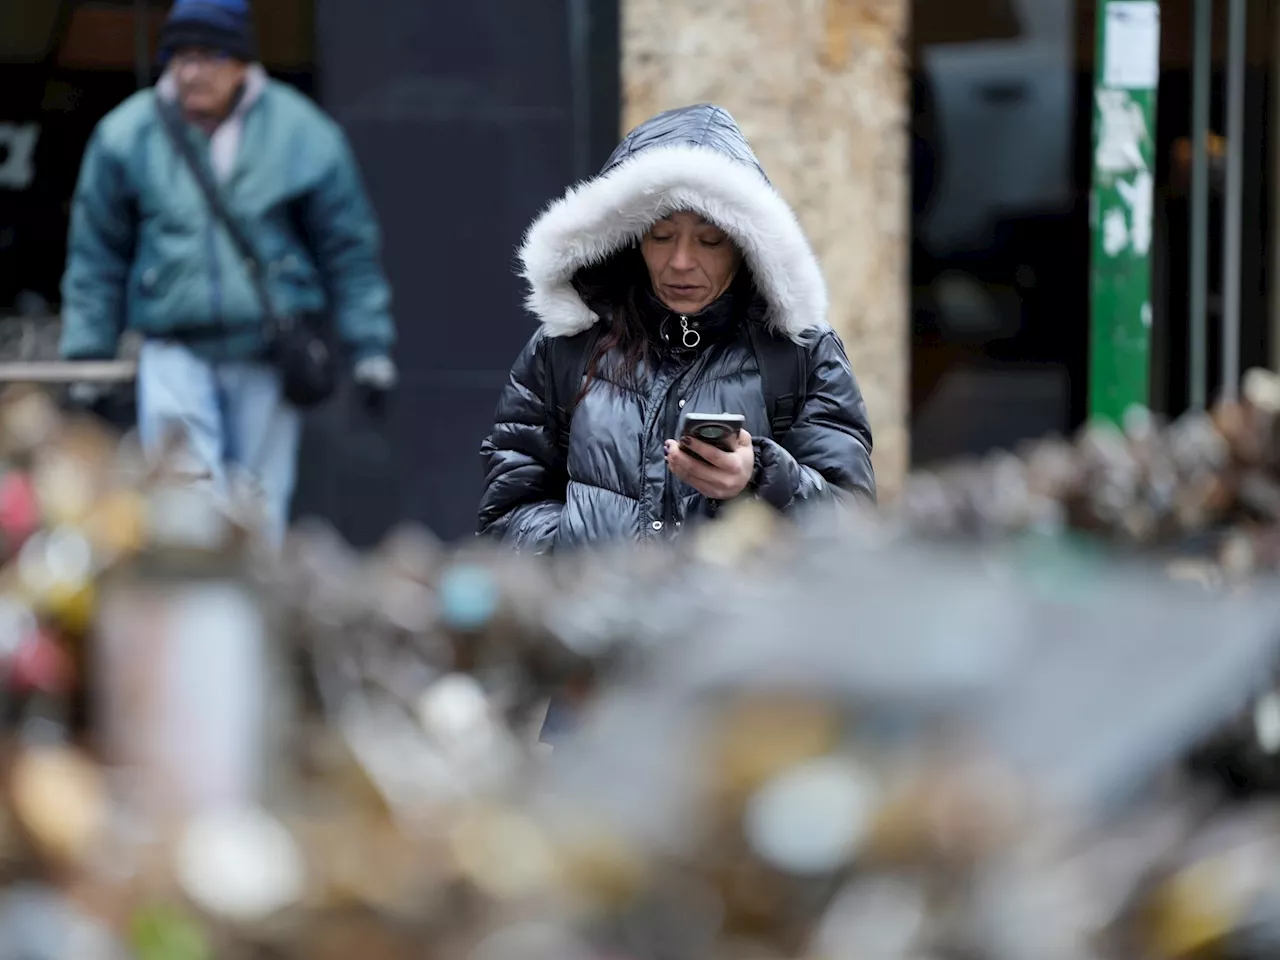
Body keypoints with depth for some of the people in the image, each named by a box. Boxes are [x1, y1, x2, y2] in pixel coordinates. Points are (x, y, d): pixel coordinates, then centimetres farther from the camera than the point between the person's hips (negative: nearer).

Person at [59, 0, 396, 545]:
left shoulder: (299, 133, 0)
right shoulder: (126, 136, 1)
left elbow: (349, 249, 8)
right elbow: (96, 257, 10)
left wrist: (369, 346, 5)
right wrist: (87, 358, 8)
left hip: (270, 353, 1)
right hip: (174, 351, -1)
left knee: (261, 509, 8)